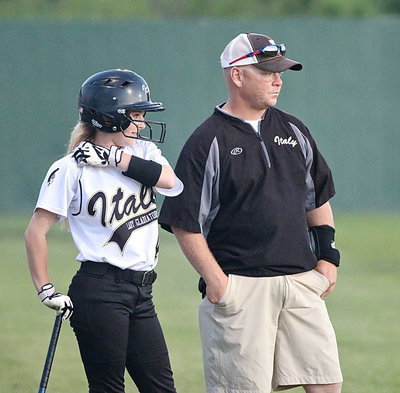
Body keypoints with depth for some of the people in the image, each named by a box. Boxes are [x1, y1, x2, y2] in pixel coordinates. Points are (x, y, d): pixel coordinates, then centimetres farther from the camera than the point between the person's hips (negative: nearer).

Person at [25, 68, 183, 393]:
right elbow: (36, 232, -8)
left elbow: (168, 179, -11)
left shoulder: (143, 153, 11)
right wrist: (46, 290, -13)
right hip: (99, 291, -6)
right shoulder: (72, 169, -6)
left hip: (141, 293, 6)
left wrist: (113, 157, -14)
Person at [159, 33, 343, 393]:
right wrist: (215, 279, -15)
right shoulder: (208, 143, -5)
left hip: (301, 280, 6)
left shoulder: (293, 130, 14)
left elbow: (318, 198, 23)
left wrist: (327, 254, 12)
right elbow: (185, 222, -7)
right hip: (241, 288, -6)